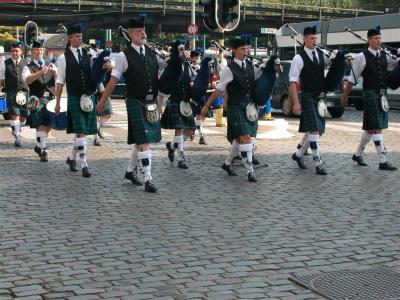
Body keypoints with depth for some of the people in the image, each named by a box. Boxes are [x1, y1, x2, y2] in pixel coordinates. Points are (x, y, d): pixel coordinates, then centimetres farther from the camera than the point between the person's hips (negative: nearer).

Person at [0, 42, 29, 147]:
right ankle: (17, 137, -4)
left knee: (23, 116, 5)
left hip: (24, 93, 2)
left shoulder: (26, 63, 8)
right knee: (15, 115, -9)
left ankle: (16, 131, 32)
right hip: (11, 93, -2)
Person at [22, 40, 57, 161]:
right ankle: (43, 150, -11)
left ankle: (39, 146, 30)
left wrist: (55, 72, -23)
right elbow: (27, 80, -16)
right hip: (38, 99, -4)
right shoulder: (28, 68, 5)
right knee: (41, 125, -15)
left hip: (51, 98, 4)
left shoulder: (50, 65, 15)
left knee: (48, 125, 10)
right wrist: (40, 72, -30)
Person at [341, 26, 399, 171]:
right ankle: (383, 161, -5)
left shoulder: (385, 56, 10)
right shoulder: (362, 57, -8)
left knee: (371, 128, 14)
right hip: (371, 95, -7)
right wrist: (345, 96, -1)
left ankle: (357, 154, 29)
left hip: (382, 96, 7)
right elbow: (352, 79, -4)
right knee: (376, 128, -7)